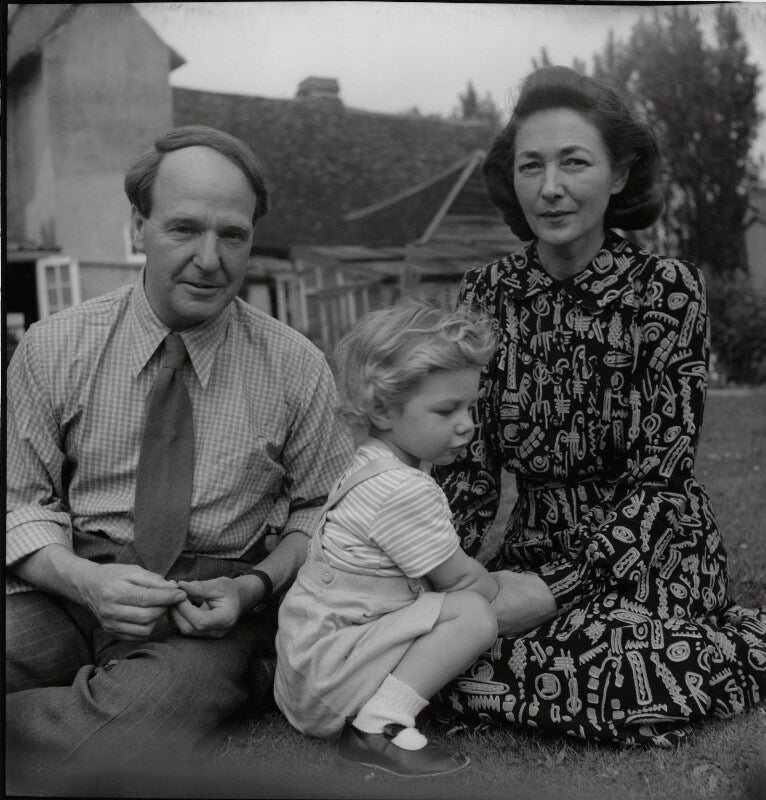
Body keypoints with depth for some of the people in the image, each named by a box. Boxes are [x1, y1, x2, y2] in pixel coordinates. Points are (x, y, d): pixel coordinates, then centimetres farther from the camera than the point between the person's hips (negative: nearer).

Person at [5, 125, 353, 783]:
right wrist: (85, 580, -17)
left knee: (133, 720, -32)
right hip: (73, 586, 1)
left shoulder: (297, 367, -1)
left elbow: (320, 510, 7)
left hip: (214, 604, 0)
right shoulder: (53, 349, 1)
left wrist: (254, 586, -12)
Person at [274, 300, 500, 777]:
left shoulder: (370, 468, 10)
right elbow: (461, 579, -13)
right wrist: (498, 590, 6)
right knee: (475, 613, -20)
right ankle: (380, 724, -19)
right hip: (322, 681, -10)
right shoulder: (406, 491, -22)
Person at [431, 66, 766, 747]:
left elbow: (657, 475, -13)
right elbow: (465, 464, -1)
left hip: (648, 552, -4)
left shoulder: (669, 289, -10)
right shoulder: (487, 294, -1)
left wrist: (557, 587, -21)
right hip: (536, 548, 5)